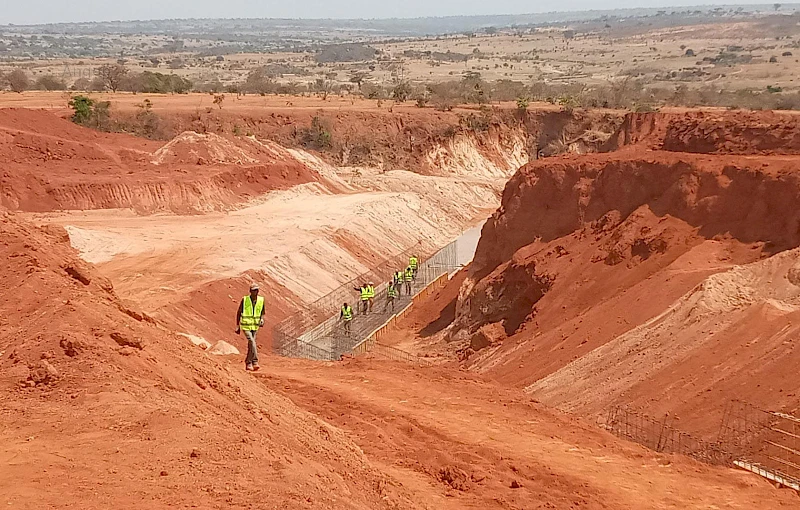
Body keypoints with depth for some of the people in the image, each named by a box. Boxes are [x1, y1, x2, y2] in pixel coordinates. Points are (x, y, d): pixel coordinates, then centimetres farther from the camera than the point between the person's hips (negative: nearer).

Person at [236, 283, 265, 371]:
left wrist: (262, 320, -11)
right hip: (245, 326, -4)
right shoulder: (244, 299, -9)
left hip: (255, 326, 4)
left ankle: (248, 363, 19)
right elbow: (238, 313, 0)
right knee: (252, 342, -19)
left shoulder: (261, 300, -1)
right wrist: (237, 326, 0)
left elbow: (262, 313, 11)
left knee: (250, 345, 8)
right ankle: (255, 362, -18)